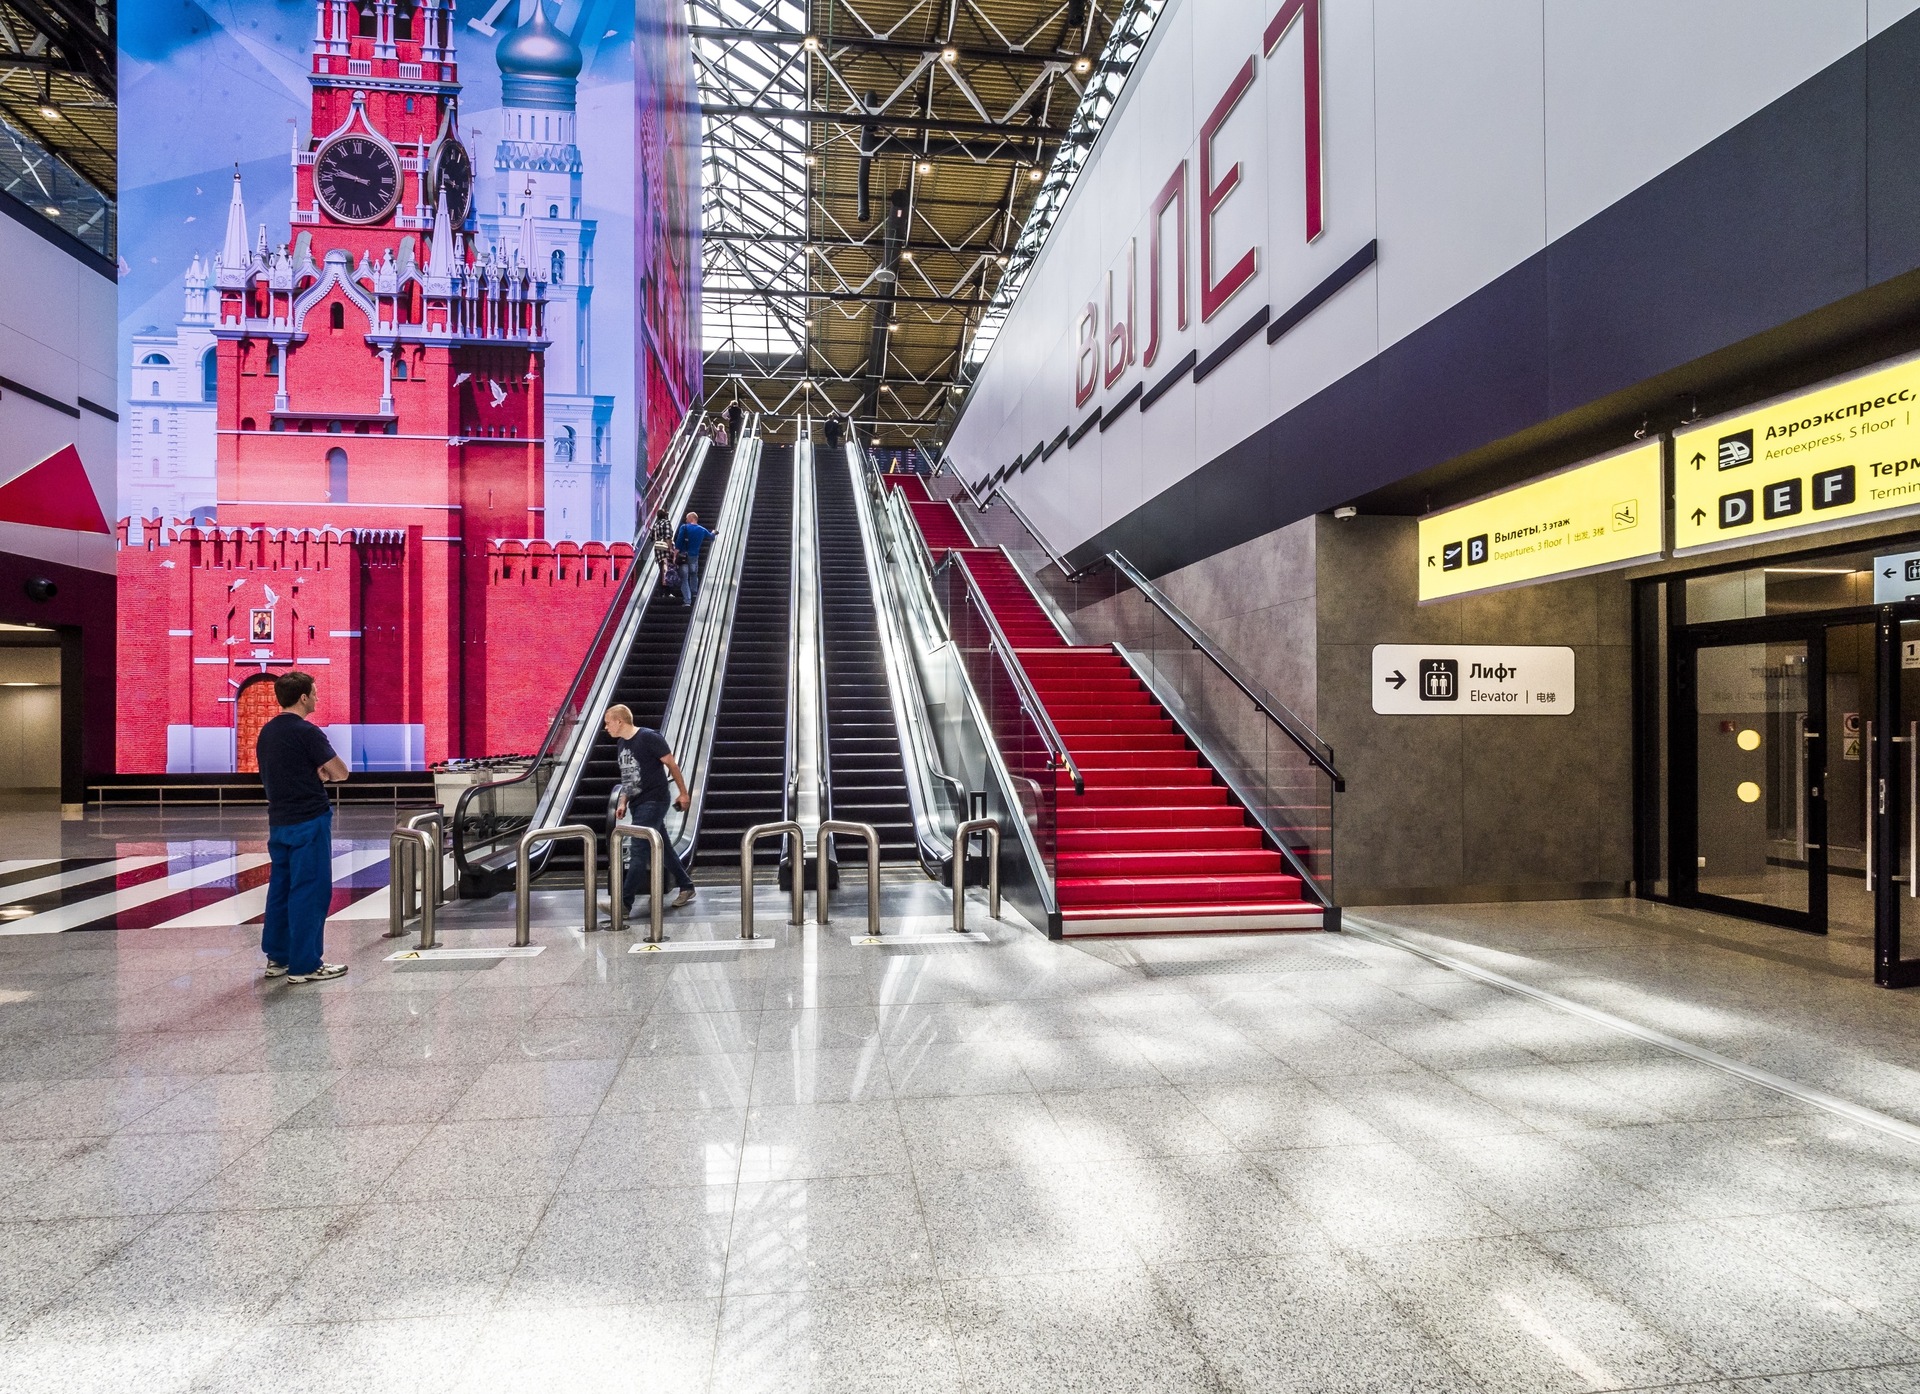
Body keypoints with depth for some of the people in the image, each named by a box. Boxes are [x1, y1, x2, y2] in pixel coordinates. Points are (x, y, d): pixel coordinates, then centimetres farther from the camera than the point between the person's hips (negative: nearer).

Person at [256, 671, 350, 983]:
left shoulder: (267, 732, 11)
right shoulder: (306, 732, -16)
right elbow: (341, 772, -15)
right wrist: (324, 772, 5)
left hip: (279, 821, 9)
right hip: (309, 821, -9)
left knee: (281, 887, 15)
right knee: (311, 890, -4)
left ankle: (277, 957, 22)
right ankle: (304, 965, -1)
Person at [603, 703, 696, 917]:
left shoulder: (649, 738, -13)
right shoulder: (620, 744, 11)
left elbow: (672, 765, -8)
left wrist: (683, 793, -5)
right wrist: (623, 802, 8)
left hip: (653, 802, -8)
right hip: (637, 804, 8)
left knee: (638, 851, -12)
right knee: (663, 848, 14)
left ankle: (624, 903, -13)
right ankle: (686, 887, 26)